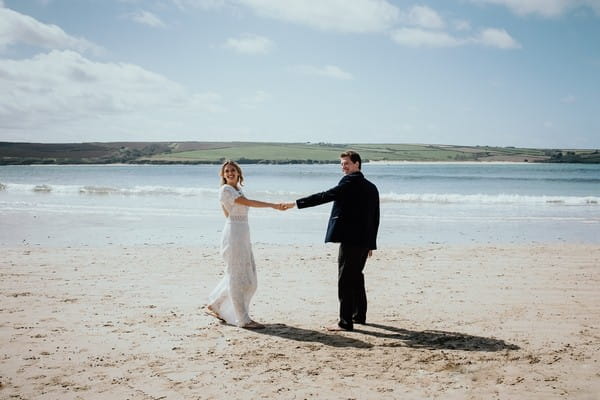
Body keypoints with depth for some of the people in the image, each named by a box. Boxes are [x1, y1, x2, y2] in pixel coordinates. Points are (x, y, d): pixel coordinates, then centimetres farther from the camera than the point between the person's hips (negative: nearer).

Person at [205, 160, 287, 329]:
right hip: (233, 234, -9)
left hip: (243, 234, 9)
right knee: (237, 277, -5)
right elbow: (248, 202, -19)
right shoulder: (225, 190, -8)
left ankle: (214, 305, 23)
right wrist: (273, 205, -25)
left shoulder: (237, 189, 18)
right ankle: (243, 319, 0)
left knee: (247, 276, 11)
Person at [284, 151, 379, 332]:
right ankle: (359, 315, 29)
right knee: (356, 277, 20)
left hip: (350, 239, -9)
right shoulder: (371, 187, 16)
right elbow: (375, 218, 18)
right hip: (364, 240, 9)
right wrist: (371, 243, 23)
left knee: (345, 279, -5)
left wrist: (296, 203, -14)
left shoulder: (350, 184, -10)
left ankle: (345, 322, -3)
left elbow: (324, 196, -17)